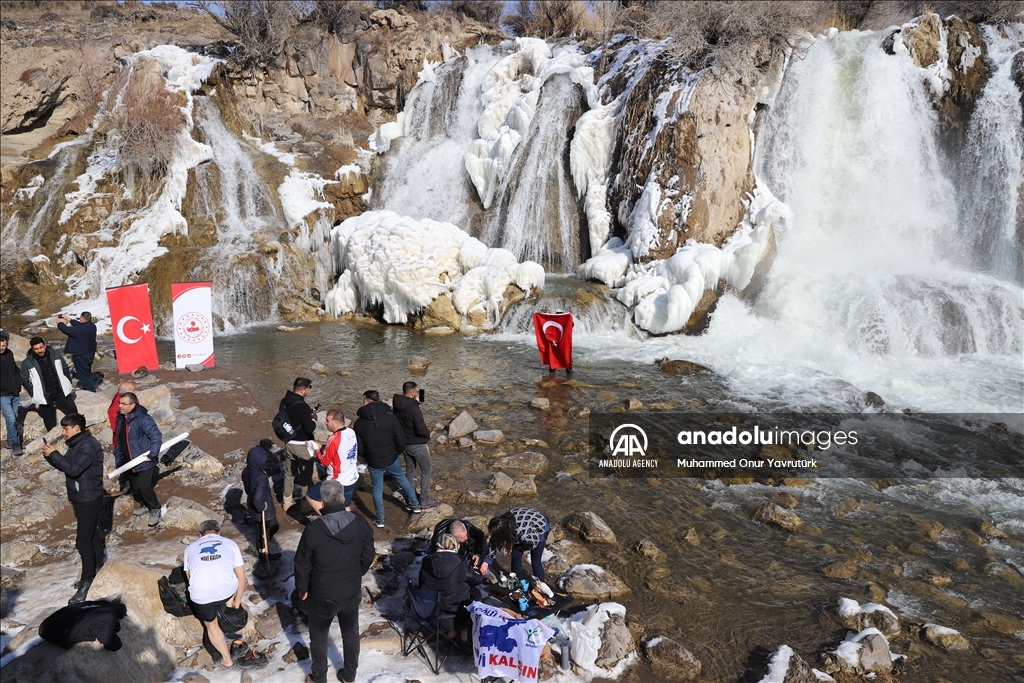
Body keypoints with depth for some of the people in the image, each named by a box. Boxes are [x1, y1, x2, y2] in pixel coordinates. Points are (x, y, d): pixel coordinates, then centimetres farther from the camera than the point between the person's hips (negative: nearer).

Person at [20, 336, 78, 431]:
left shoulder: (55, 354, -3)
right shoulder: (28, 363, -10)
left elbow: (64, 368, 11)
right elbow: (25, 380, -2)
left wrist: (68, 383, 8)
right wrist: (35, 394, -7)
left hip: (61, 391, 2)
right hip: (44, 397, -2)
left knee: (72, 410, 7)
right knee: (49, 419, 9)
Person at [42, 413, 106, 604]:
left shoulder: (89, 446, -22)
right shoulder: (77, 444, 9)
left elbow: (73, 469, -29)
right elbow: (67, 465, 15)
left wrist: (54, 454, -20)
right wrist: (50, 455, 0)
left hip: (90, 500, -10)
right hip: (81, 499, 10)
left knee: (83, 541, -8)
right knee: (93, 535, 19)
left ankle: (87, 582, -1)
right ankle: (97, 571, 30)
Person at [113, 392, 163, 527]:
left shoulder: (142, 419, -23)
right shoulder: (121, 419, 4)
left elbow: (156, 436, -26)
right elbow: (119, 441, 14)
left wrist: (152, 455, -24)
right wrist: (118, 459, 14)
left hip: (144, 462, -8)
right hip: (130, 462, 8)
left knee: (144, 487, -8)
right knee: (134, 487, 17)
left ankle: (155, 509, 12)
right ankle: (144, 505, 40)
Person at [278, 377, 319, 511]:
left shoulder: (284, 402, -1)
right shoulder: (302, 406, -26)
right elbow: (310, 428, -27)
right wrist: (313, 417, -7)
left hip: (289, 443, 7)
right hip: (302, 445, -7)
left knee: (289, 473, 19)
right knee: (306, 475, 10)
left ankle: (287, 501, 28)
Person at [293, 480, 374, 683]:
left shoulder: (313, 529, -24)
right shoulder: (360, 523, -15)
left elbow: (302, 564, -12)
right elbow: (368, 556, -1)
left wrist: (302, 587, 6)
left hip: (322, 596, -3)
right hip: (352, 592, 3)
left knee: (318, 638, 21)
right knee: (351, 633, 24)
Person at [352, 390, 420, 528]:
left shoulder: (359, 423, -12)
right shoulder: (390, 417, -13)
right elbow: (401, 439, -12)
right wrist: (398, 451, 8)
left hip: (374, 463, -1)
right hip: (391, 459, 1)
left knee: (377, 490, 15)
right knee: (402, 480, 25)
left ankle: (380, 521, 22)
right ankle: (415, 506, 35)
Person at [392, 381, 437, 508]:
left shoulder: (396, 406, -4)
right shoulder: (414, 409, -28)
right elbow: (421, 429, -28)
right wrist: (428, 434, -4)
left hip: (404, 443, 7)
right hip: (417, 445, -7)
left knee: (410, 470, 21)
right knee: (426, 471, 9)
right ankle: (424, 500, 14)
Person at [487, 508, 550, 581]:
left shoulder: (523, 534, -44)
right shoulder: (502, 521, -27)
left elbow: (534, 542, -22)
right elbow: (493, 543, -12)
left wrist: (523, 548, -6)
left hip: (540, 527, -5)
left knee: (535, 562, -1)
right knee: (515, 557, 6)